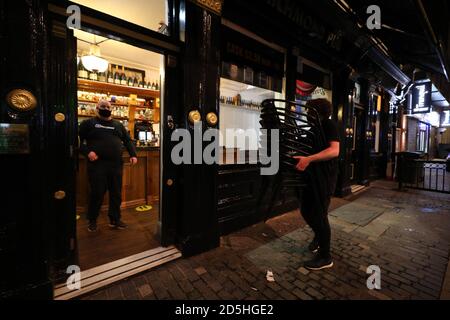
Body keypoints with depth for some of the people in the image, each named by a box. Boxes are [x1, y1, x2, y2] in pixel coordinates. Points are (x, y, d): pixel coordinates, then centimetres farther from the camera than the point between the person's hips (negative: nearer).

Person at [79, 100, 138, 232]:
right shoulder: (88, 123, 9)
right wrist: (87, 152, -14)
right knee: (97, 193, 2)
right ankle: (92, 221, 23)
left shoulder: (118, 125, 18)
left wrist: (133, 155, 4)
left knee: (116, 193, 8)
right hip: (97, 164, -3)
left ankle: (115, 219, 23)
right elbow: (78, 140, 3)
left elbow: (128, 141, 18)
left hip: (116, 164, 3)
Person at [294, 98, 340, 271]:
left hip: (325, 177, -8)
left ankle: (325, 257, 16)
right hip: (311, 175, 8)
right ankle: (318, 236, 43)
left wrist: (308, 159, -38)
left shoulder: (329, 126, -11)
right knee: (305, 210, 15)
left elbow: (334, 151, -28)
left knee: (319, 214, -2)